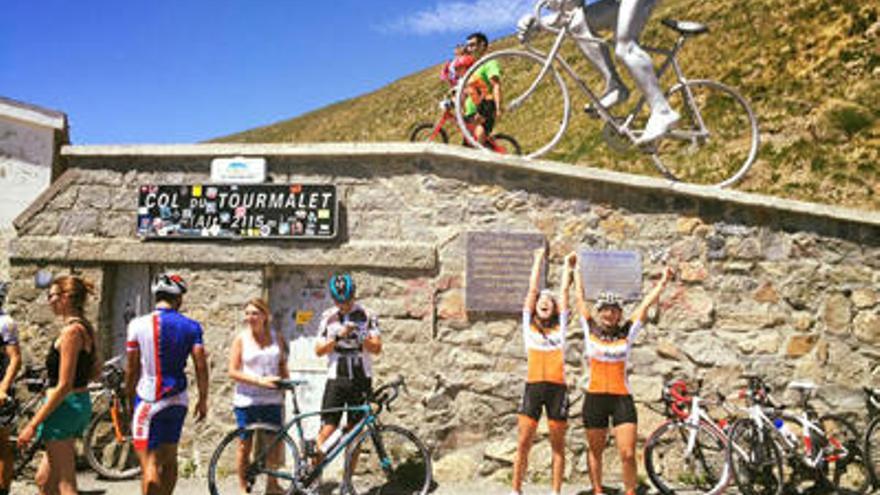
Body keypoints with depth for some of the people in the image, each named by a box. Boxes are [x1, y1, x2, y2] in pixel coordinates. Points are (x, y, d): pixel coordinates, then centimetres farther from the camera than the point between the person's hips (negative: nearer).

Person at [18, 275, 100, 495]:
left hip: (64, 406, -10)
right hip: (81, 404, 10)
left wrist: (33, 424, -18)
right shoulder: (86, 328, 10)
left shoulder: (71, 331, -18)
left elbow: (63, 386, -21)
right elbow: (95, 371, 18)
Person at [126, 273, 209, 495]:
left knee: (149, 464, -3)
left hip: (148, 400, -3)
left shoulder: (138, 324, -4)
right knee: (169, 459, 18)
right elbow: (201, 366, -4)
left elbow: (132, 369, 0)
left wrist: (128, 399, 12)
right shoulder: (191, 326, 0)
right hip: (178, 401, 3)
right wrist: (203, 400, 6)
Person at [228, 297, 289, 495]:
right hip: (246, 400, -3)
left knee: (276, 442, 4)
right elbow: (233, 371, -8)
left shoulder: (276, 338, 7)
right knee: (245, 444, 4)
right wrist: (260, 381, -17)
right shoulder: (241, 338, -2)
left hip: (272, 399, 3)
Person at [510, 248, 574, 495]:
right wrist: (539, 259, 18)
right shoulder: (528, 325, 13)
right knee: (523, 442, -2)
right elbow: (532, 288, 13)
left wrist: (567, 264, 24)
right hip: (533, 386, -1)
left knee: (558, 445, 4)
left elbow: (564, 291, 16)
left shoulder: (560, 327, 14)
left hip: (557, 388, 1)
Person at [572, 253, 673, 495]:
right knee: (595, 451, 10)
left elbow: (646, 304, 7)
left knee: (628, 454, -6)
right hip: (595, 398, 0)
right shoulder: (590, 330, 3)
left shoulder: (627, 332, 5)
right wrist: (577, 269, 17)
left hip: (622, 398, 0)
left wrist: (663, 282, 9)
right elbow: (580, 297, 10)